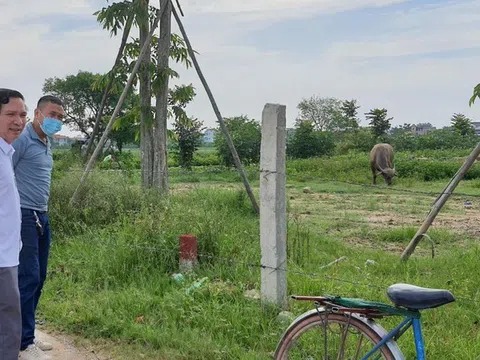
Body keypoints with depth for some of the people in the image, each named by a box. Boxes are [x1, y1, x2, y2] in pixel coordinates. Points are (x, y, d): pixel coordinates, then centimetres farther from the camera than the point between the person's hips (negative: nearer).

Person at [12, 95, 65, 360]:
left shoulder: (46, 143, 17)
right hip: (23, 217, -9)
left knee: (37, 278, 11)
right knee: (28, 278, -8)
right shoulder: (21, 139, -10)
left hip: (42, 218, 9)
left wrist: (42, 212, 15)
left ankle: (26, 335, 20)